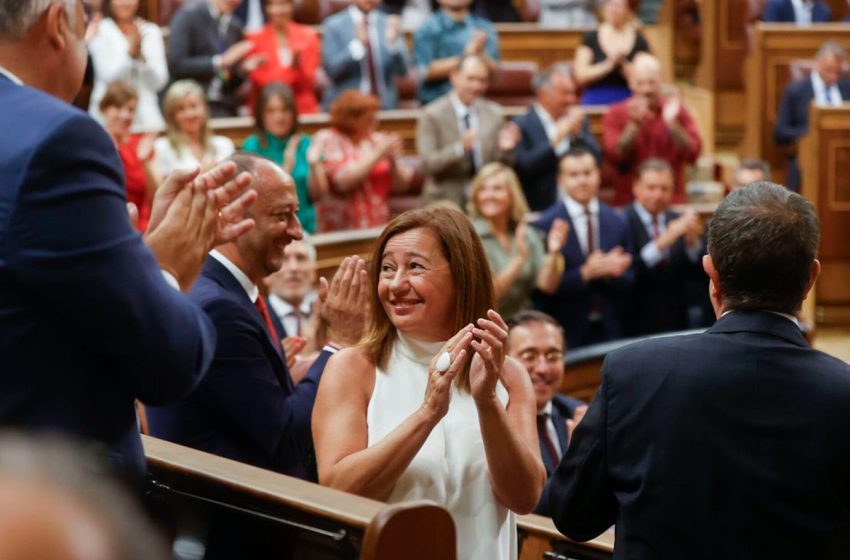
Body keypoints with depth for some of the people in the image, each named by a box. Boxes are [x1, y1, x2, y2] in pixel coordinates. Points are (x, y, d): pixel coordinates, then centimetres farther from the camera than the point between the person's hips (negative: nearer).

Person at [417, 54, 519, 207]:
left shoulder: (494, 113, 6)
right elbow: (428, 162, -14)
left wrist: (505, 149, -13)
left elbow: (501, 165, 9)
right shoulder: (432, 115, -5)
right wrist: (460, 148, -29)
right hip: (446, 204, -3)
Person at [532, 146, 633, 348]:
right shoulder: (544, 225, -6)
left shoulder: (617, 223, 7)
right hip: (567, 333, -3)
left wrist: (612, 271, -11)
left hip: (610, 331, 4)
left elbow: (629, 285, 9)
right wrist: (586, 273, -20)